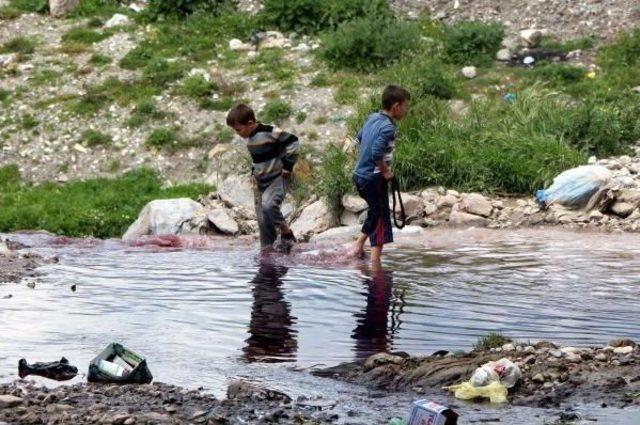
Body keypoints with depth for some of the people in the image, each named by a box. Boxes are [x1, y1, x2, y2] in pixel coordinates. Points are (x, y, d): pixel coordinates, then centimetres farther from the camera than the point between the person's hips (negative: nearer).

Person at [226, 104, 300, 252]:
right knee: (262, 219, 5)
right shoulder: (250, 138, 8)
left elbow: (293, 142, -20)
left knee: (268, 205, -30)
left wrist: (287, 166, -17)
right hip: (261, 182, 8)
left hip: (278, 178, -8)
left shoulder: (269, 132, -19)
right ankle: (267, 250, 13)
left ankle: (286, 233, -12)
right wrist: (254, 172, 14)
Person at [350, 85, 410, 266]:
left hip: (360, 175, 9)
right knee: (381, 218, -2)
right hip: (374, 179, -9)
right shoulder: (388, 128, -21)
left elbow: (359, 138, 23)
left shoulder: (372, 118, 7)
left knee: (375, 212, 24)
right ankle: (375, 261, -3)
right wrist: (386, 171, -14)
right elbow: (377, 154, -31)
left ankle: (358, 245, 29)